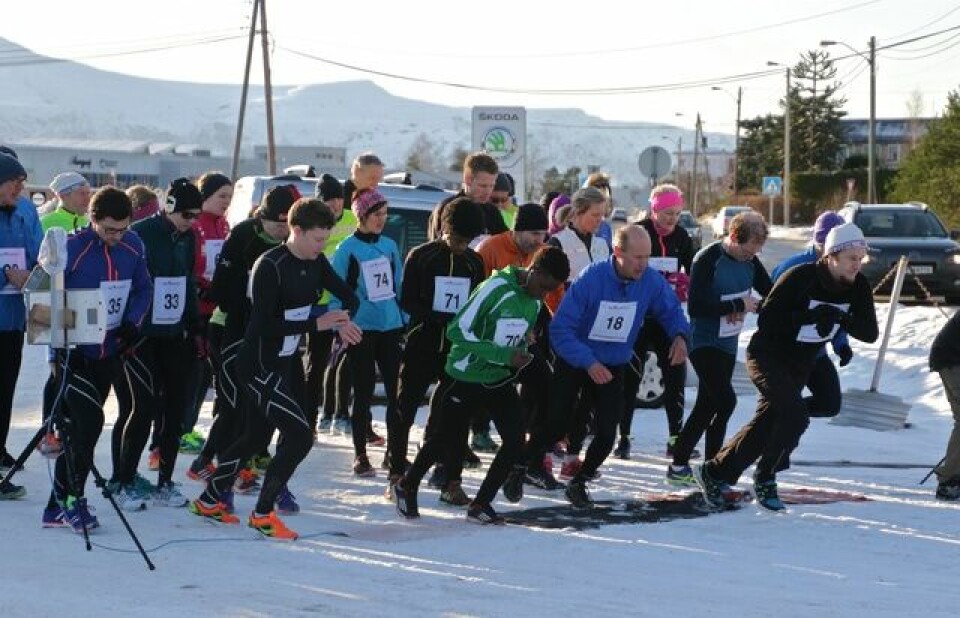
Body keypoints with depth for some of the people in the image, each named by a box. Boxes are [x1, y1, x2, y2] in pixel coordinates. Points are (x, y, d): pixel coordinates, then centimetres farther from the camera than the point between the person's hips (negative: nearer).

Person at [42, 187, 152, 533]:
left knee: (79, 427, 9)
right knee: (88, 422, -14)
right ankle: (74, 501, 0)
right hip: (74, 353, -5)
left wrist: (132, 323, -4)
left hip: (109, 353, 5)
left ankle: (58, 505, 16)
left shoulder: (132, 246, 1)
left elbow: (144, 288, 12)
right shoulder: (71, 249, -15)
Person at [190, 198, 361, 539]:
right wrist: (316, 323, -24)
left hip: (286, 362, 9)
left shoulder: (315, 263, 4)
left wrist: (341, 321, -9)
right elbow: (265, 324, -24)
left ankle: (209, 501, 32)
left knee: (254, 436, 18)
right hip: (260, 366, -9)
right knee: (300, 435, -12)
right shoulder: (269, 267, -20)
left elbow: (347, 297, 13)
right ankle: (263, 513, 0)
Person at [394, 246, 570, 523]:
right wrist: (505, 355, -29)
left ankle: (481, 504, 6)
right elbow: (457, 331, -26)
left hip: (500, 381, 6)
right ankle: (407, 486, 35)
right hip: (464, 378, -6)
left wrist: (519, 357, -5)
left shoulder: (535, 302, 0)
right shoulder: (496, 289, -23)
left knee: (515, 441, -9)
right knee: (447, 440, 8)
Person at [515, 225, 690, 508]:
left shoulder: (652, 281, -14)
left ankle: (578, 483, 19)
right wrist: (589, 363, -32)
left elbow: (671, 311, 6)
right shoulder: (591, 279, -26)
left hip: (614, 367, 3)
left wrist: (679, 335, -15)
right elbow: (560, 328, -25)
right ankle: (520, 471, 22)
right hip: (574, 364, -3)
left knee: (607, 434, -6)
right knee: (556, 426, -5)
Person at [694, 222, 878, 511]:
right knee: (795, 414, -22)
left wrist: (841, 318, -27)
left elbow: (870, 333, -10)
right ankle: (765, 478, -6)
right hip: (767, 355, -6)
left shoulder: (858, 287, -7)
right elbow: (766, 319, -25)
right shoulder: (801, 277, -24)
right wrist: (809, 316, -34)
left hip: (800, 365, 6)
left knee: (766, 425, 7)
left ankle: (714, 472, 23)